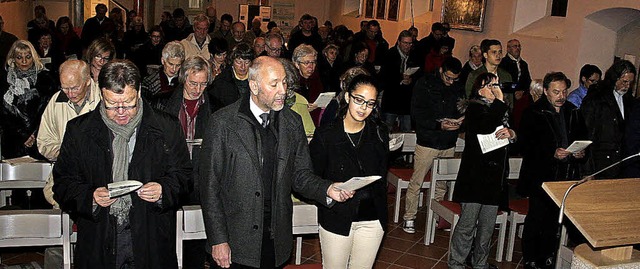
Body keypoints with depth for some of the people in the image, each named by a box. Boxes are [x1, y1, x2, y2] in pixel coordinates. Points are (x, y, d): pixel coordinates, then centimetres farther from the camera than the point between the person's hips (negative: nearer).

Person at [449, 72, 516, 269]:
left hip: (494, 175, 7)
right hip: (475, 175, -7)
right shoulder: (474, 107, -5)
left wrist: (511, 133, -9)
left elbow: (519, 137, 14)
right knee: (467, 223, -4)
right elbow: (487, 127, -25)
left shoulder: (500, 109, 16)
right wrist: (500, 100, -16)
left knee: (488, 225, 13)